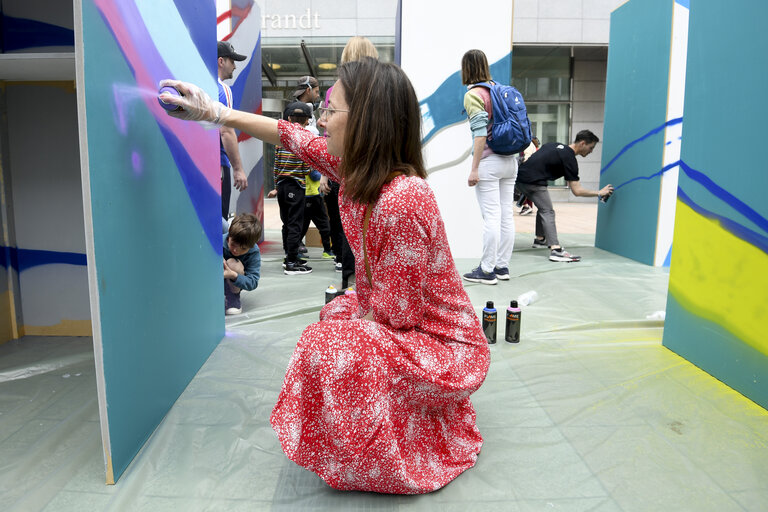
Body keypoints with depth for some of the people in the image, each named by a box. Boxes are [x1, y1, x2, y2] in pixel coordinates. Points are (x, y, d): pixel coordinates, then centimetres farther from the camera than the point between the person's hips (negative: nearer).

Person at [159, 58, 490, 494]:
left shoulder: (401, 201, -32)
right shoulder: (359, 169, -5)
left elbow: (398, 313, -24)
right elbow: (295, 138, 9)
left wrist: (357, 320, -5)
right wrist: (216, 113, 11)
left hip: (442, 346, -9)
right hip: (404, 320, 9)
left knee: (325, 345, -21)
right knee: (336, 311, 23)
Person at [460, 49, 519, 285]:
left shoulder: (473, 95, -7)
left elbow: (481, 132, -16)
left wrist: (474, 168, -16)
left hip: (489, 161, -7)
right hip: (510, 160, 7)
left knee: (491, 217, -5)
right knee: (507, 215, 8)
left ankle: (487, 270, 1)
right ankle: (502, 266, 17)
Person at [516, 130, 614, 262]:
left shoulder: (556, 145, 17)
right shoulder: (569, 158, -8)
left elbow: (535, 159, 22)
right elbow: (576, 191, -9)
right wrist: (600, 193, 0)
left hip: (521, 176, 9)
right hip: (533, 181, -9)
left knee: (543, 208, 24)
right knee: (547, 212, -11)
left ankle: (539, 239, 34)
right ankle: (556, 250, -22)